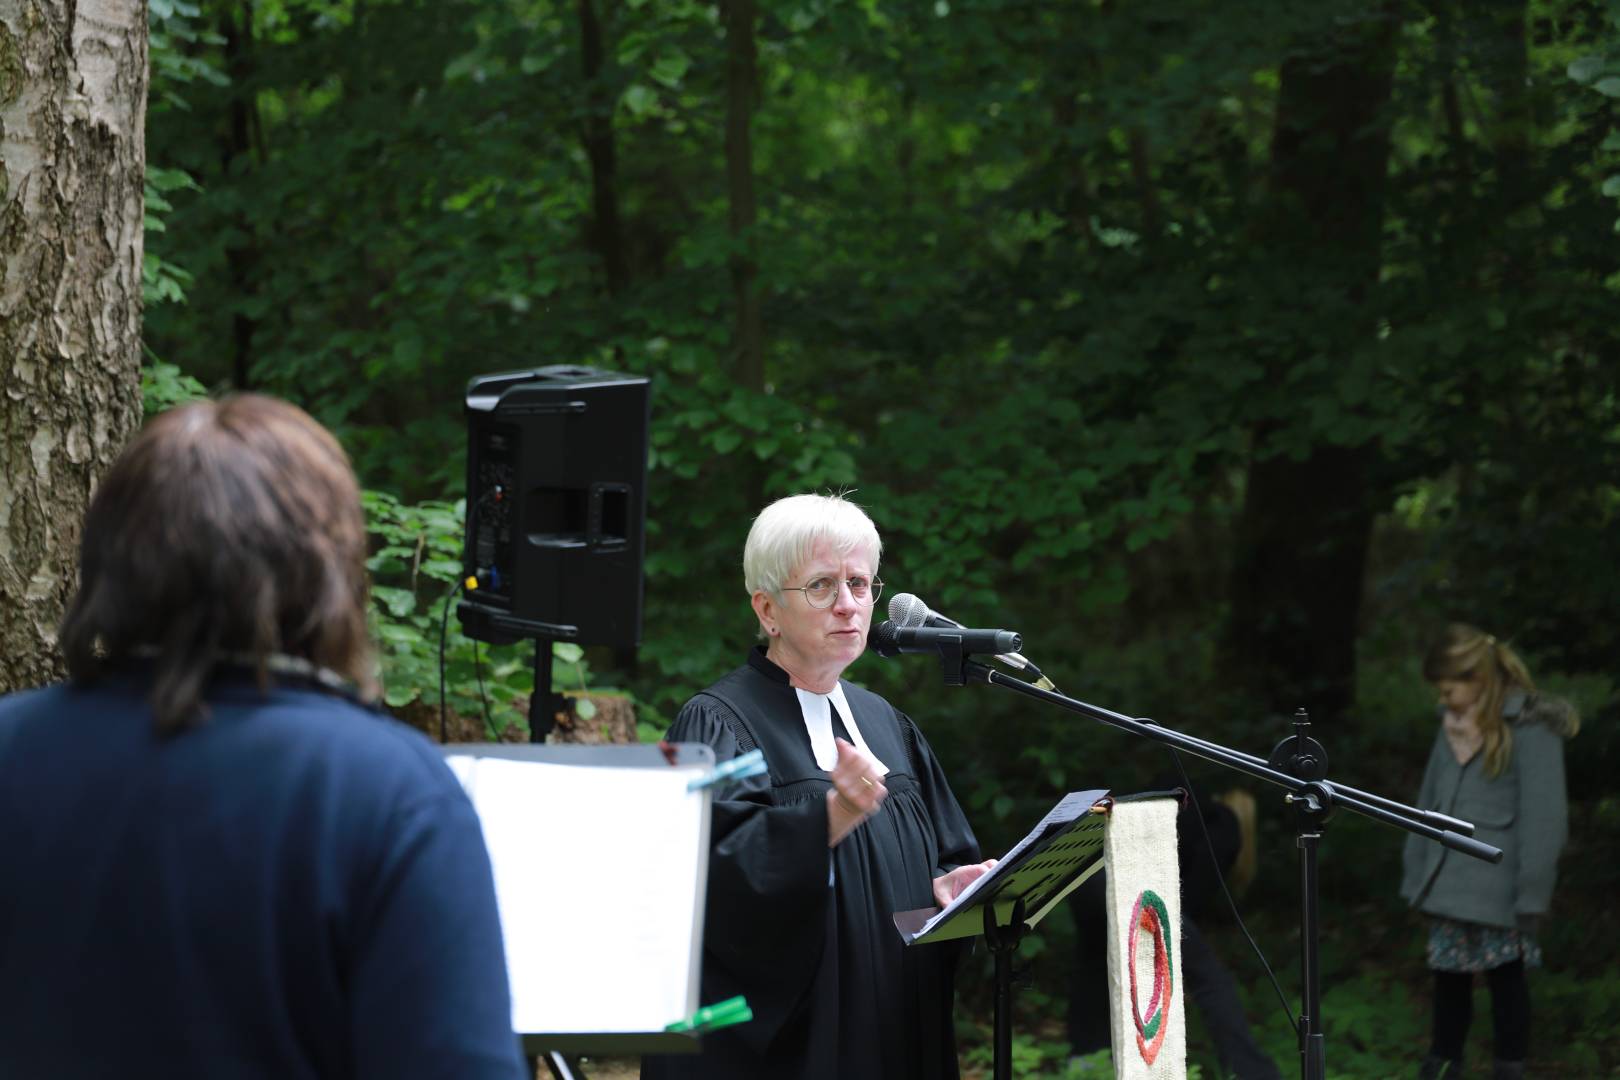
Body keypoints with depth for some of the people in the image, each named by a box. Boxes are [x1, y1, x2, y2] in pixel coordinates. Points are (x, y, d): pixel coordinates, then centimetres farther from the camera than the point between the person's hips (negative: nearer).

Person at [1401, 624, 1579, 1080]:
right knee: (1449, 974, 11)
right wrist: (1416, 871, 14)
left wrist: (1530, 892, -13)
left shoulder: (1530, 729, -12)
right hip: (1447, 884, 6)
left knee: (1504, 974, 4)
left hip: (1497, 886, -6)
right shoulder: (1453, 725, 10)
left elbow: (1544, 816, -13)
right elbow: (1429, 799, 17)